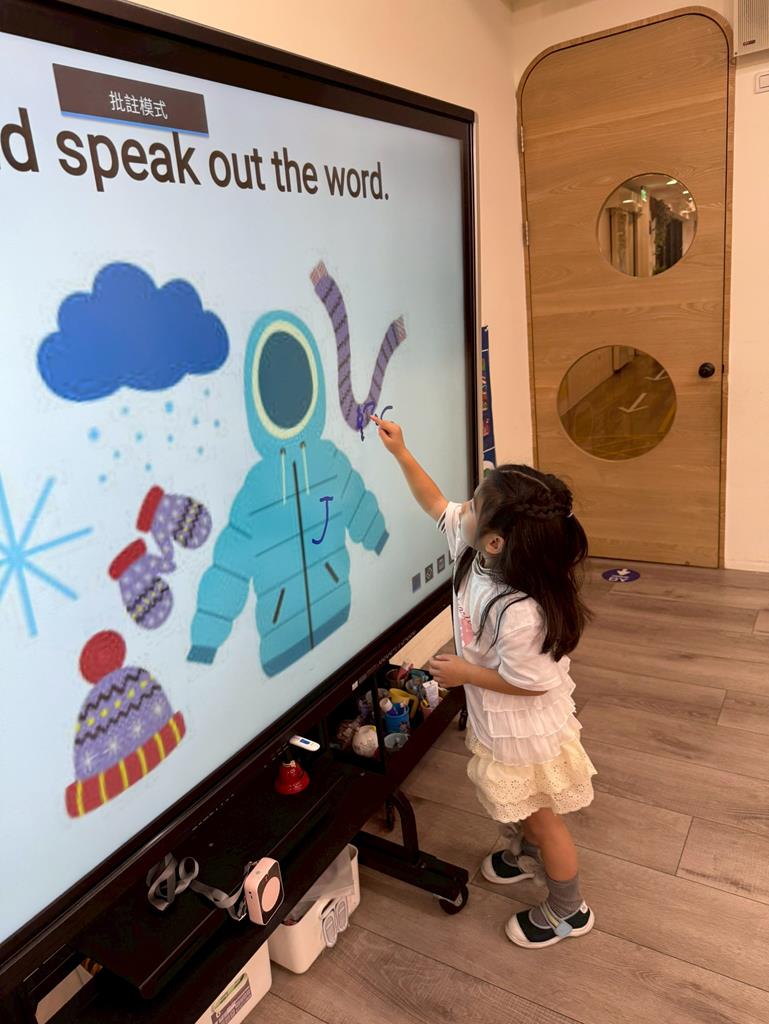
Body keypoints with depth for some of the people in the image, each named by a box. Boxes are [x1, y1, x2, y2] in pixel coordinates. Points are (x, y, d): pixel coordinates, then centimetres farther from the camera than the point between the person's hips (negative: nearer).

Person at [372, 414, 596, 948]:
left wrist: (463, 673, -19)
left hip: (527, 735, -8)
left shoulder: (519, 612, -41)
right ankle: (527, 854, 62)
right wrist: (401, 453, -6)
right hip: (498, 725, 8)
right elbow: (437, 507, -3)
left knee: (540, 819, 18)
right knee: (511, 807, 32)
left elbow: (526, 682, -29)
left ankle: (569, 911, 44)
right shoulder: (475, 549, -17)